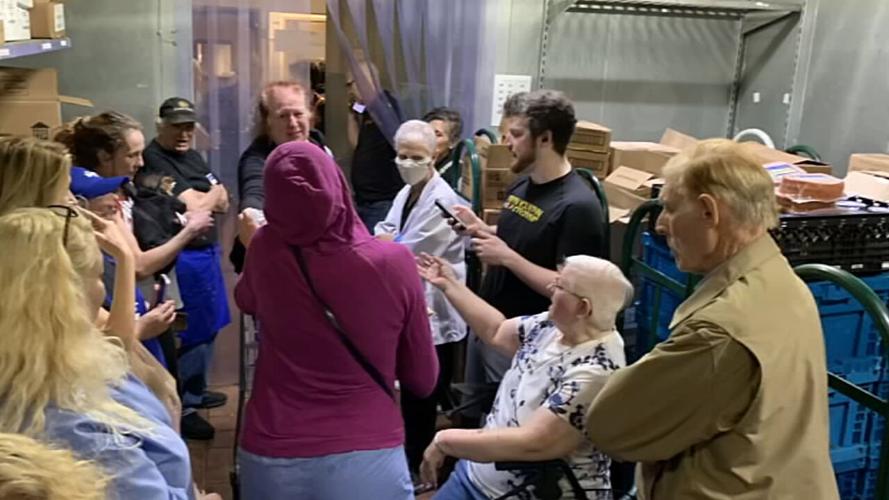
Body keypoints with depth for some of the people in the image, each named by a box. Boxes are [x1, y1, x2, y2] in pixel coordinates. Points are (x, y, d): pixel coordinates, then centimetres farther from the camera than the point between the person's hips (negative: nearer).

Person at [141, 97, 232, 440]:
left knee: (209, 326, 19)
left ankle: (195, 391, 36)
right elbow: (193, 207, -19)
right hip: (184, 258, -10)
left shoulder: (192, 156, 14)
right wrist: (211, 195, 1)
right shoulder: (154, 161, -15)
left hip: (206, 251, 10)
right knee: (192, 333, -4)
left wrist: (199, 200, -10)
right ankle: (181, 408, 9)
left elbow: (223, 204, 9)